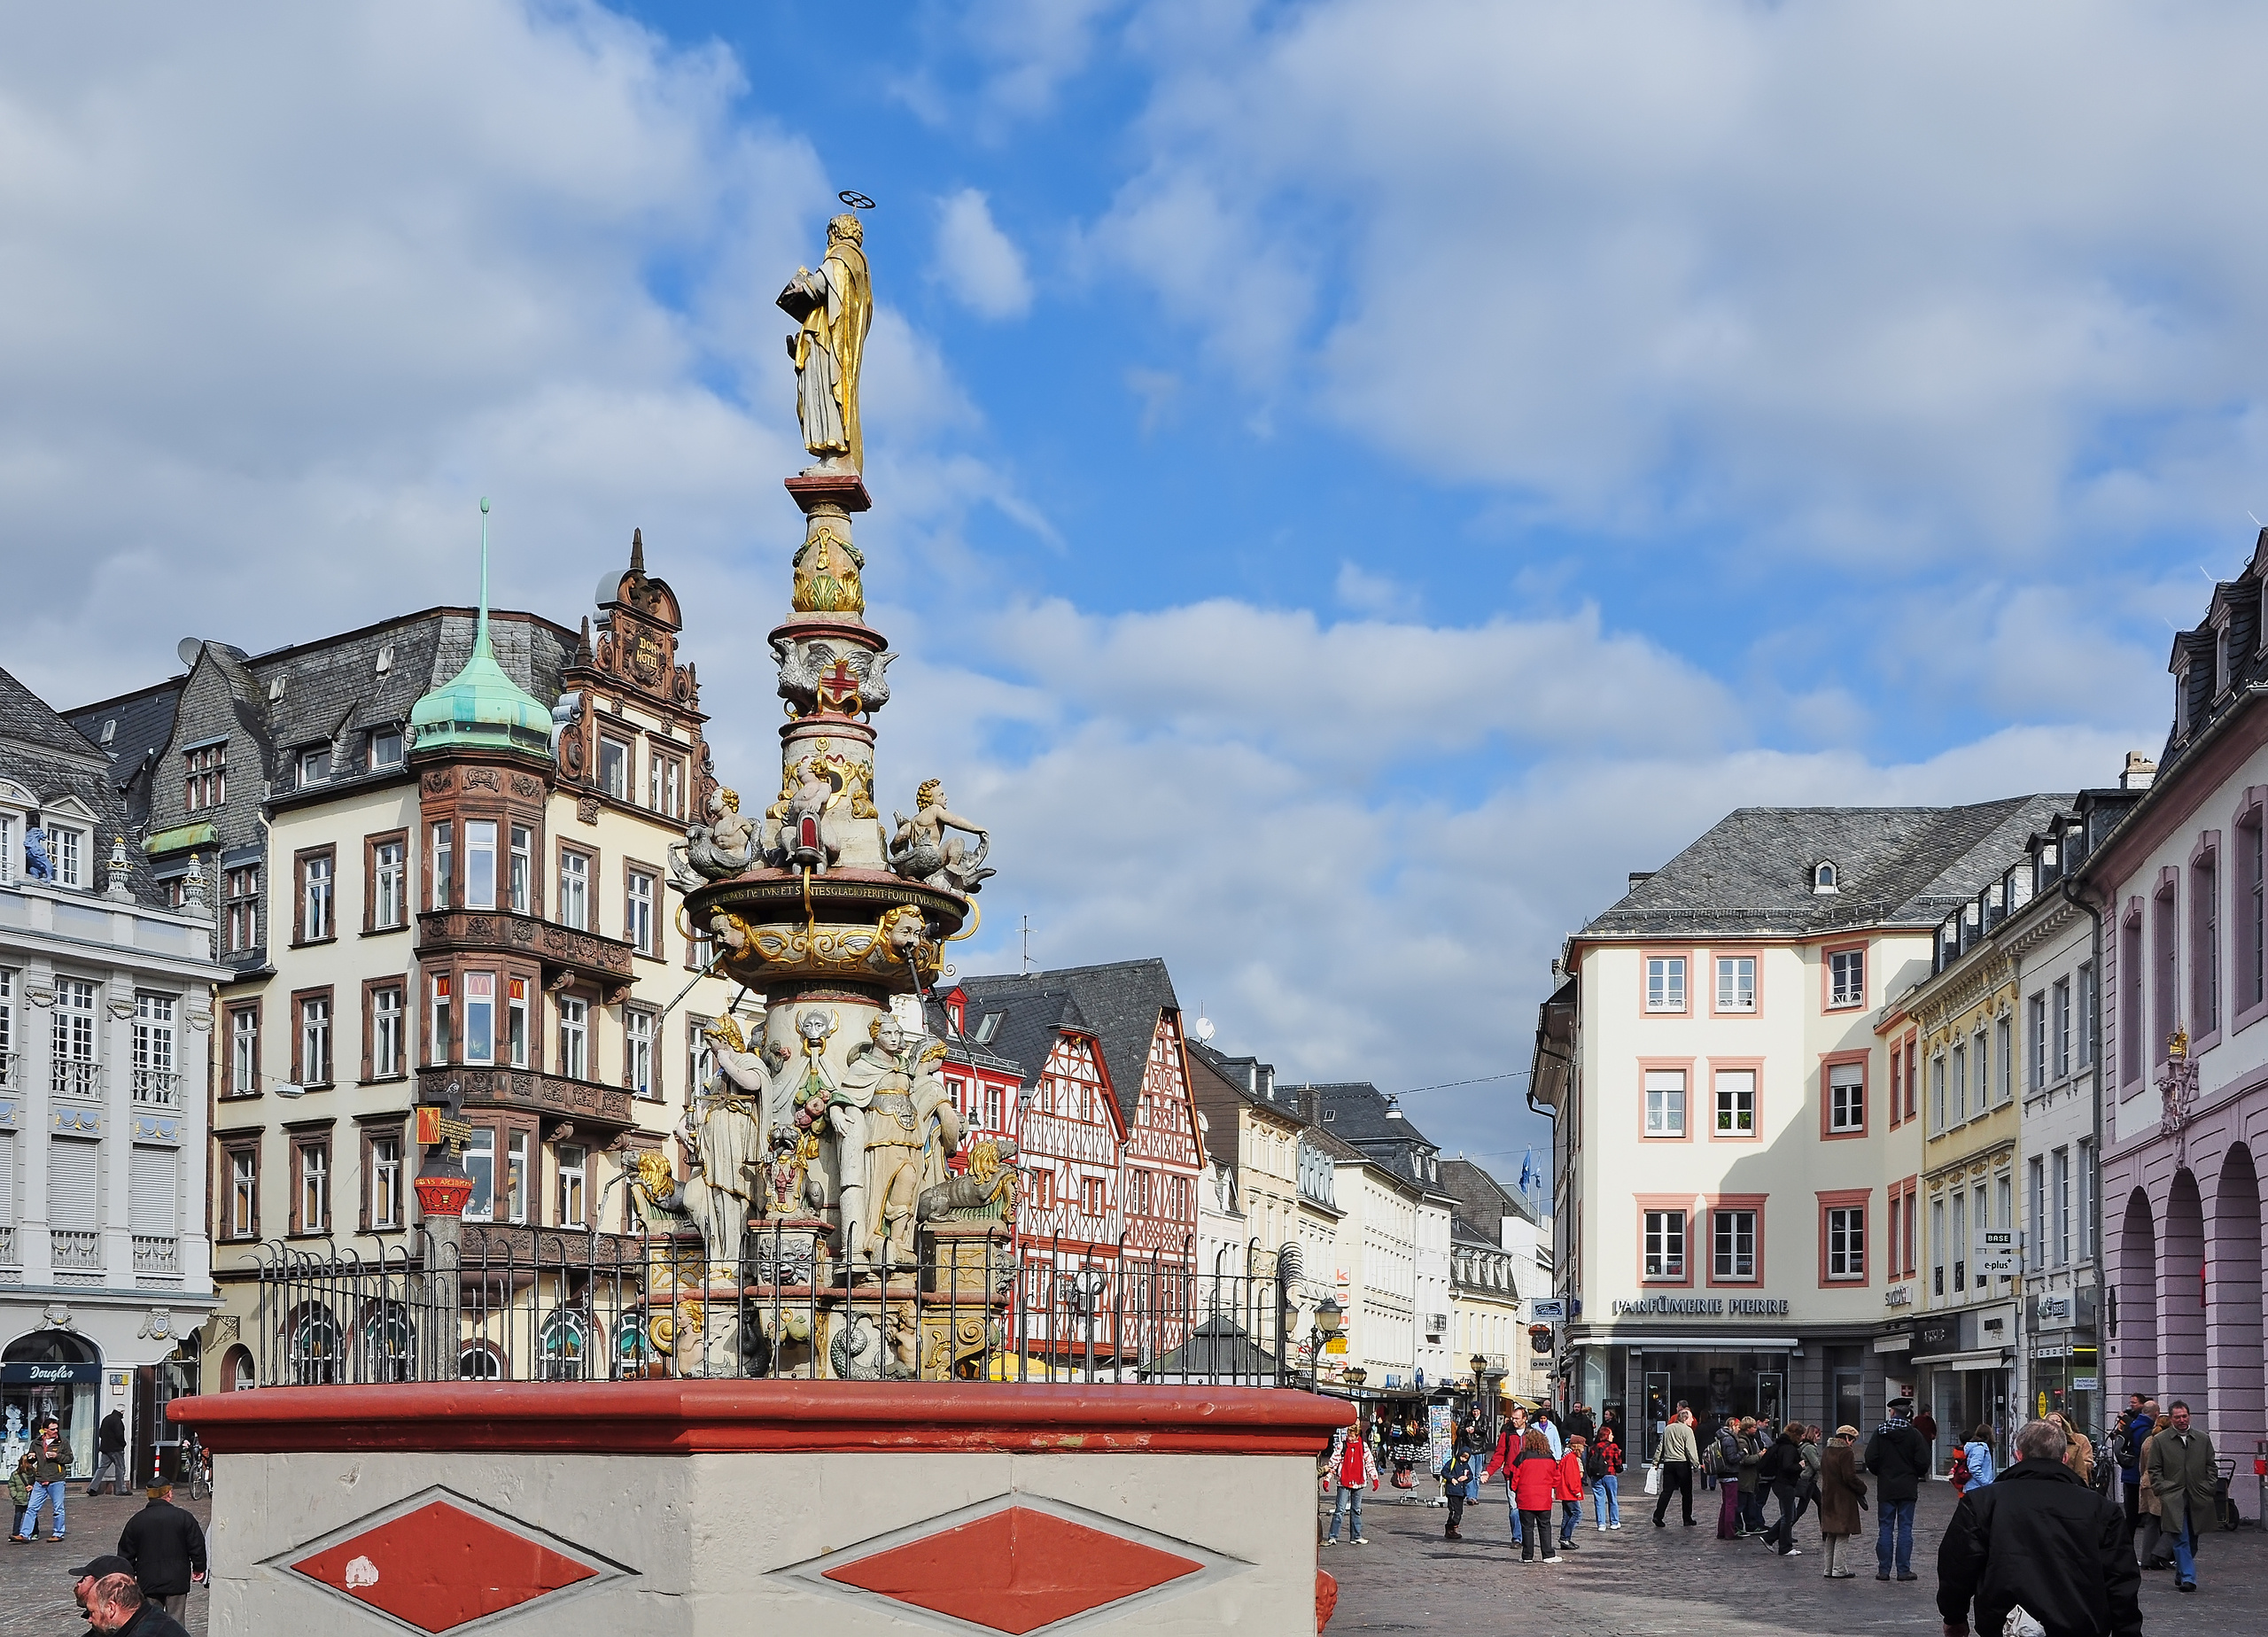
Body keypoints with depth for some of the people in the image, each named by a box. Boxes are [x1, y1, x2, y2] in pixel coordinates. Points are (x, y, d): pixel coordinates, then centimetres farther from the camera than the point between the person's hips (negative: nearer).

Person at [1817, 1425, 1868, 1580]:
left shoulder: (1826, 1451, 13)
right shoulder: (1846, 1452, -15)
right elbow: (1850, 1477, -20)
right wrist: (1862, 1487, -4)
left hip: (1828, 1498, 8)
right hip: (1843, 1500, -8)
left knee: (1830, 1536, 15)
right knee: (1842, 1536, -3)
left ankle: (1829, 1569, 18)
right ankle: (1838, 1570, -3)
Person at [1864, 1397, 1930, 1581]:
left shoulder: (1880, 1432, -2)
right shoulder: (1914, 1434, -5)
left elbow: (1871, 1459, -5)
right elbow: (1923, 1462, -7)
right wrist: (1916, 1475, 13)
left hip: (1886, 1488, 1)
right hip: (1907, 1488, -1)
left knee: (1885, 1528, 5)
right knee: (1905, 1528, 2)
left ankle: (1883, 1570, 4)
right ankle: (1904, 1570, 1)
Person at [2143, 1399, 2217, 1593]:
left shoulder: (2203, 1439, 10)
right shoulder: (2159, 1441, 3)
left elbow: (2211, 1467, 14)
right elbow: (2154, 1470, 5)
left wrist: (2209, 1489, 3)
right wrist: (2162, 1491, -5)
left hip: (2198, 1497, 3)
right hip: (2173, 1498, -3)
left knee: (2192, 1540, 11)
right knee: (2181, 1539, -10)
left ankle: (2181, 1574, 27)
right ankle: (2188, 1577, -12)